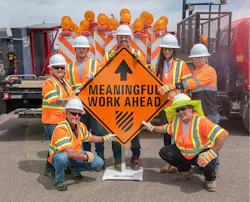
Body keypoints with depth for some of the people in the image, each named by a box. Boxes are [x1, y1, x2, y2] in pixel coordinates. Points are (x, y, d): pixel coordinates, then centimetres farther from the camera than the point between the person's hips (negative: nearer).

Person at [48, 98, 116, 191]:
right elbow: (69, 153, -38)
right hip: (59, 156, -7)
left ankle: (74, 169, 20)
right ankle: (59, 181, -10)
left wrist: (105, 138, 13)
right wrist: (86, 156, -25)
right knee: (63, 157, -43)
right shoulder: (61, 129, -30)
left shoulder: (81, 126, -4)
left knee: (99, 162, -6)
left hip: (76, 155, 7)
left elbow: (90, 138, 18)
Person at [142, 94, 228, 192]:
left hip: (202, 152, -6)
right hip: (183, 153, 6)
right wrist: (152, 128, 15)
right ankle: (185, 171, 14)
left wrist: (212, 153, -42)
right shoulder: (175, 121, -10)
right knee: (164, 152, -9)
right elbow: (166, 128, 15)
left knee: (207, 161, -39)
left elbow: (223, 134, -38)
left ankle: (210, 179, 1)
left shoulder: (201, 121, -32)